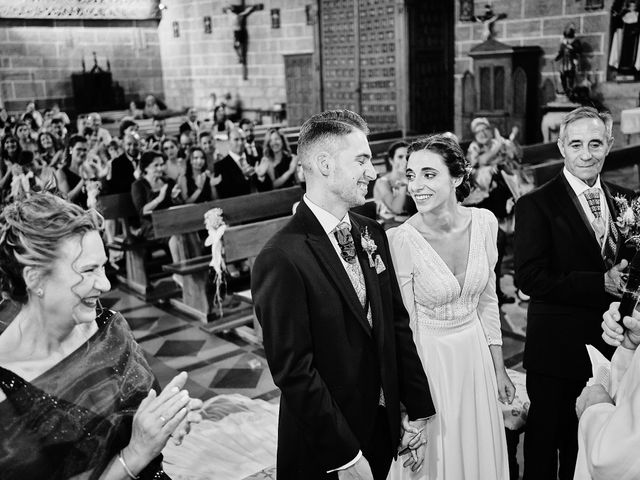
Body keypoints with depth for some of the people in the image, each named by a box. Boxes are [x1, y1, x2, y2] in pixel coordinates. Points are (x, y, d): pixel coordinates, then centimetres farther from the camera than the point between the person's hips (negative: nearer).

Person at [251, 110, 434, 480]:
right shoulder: (282, 259, -22)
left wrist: (418, 409, 6)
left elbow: (397, 324, 6)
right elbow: (293, 369, -21)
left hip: (384, 423, 6)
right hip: (326, 449, -6)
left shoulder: (372, 234, 1)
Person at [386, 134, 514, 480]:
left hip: (475, 352, 4)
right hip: (428, 360, -4)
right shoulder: (401, 240, -22)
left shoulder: (484, 222, -8)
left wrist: (499, 369, 9)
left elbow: (487, 300, 4)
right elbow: (403, 325, -14)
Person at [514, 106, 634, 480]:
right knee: (546, 442, 10)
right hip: (557, 350, -5)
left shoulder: (623, 199, 7)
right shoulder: (537, 205, -10)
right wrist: (601, 284, -21)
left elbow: (627, 264, 13)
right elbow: (530, 277, -18)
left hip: (612, 347, 5)